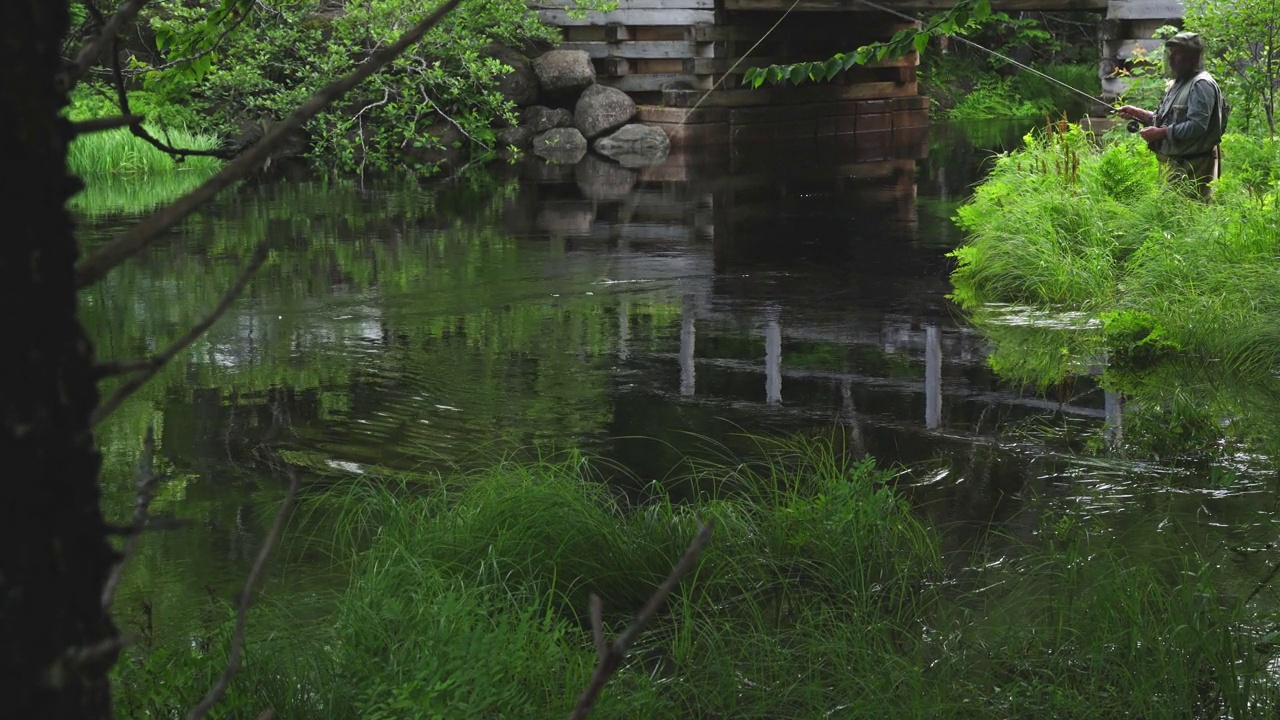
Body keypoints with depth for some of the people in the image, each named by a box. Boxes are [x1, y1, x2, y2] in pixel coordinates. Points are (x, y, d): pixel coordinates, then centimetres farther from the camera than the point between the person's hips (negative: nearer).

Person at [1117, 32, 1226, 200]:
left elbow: (1197, 125, -23)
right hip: (1172, 163, 10)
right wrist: (1137, 113, 11)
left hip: (1191, 167, -10)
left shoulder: (1201, 84, -13)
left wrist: (1160, 133, -22)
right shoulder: (1177, 84, 18)